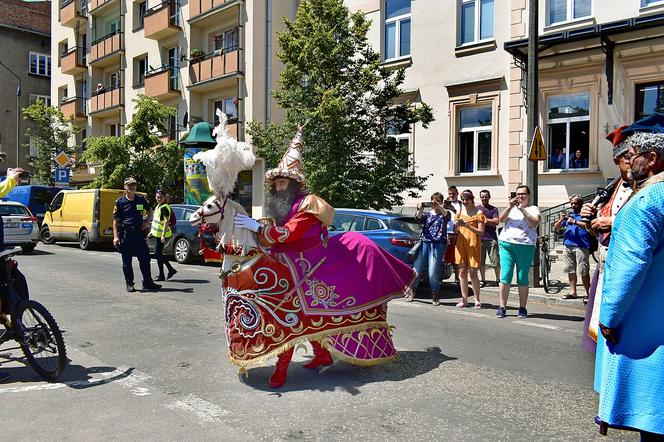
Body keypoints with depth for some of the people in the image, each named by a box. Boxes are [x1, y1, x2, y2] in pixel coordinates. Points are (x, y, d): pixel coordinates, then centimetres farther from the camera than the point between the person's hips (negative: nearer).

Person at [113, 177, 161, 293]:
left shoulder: (141, 199, 8)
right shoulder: (120, 202, -1)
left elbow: (149, 210, 24)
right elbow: (115, 220, -1)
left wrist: (146, 222, 8)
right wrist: (115, 236, -9)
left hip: (138, 232, 3)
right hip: (125, 233, -3)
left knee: (145, 258, 2)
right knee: (127, 260, 3)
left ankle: (147, 282, 13)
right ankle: (129, 284, 14)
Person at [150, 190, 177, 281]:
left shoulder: (164, 207, -15)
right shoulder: (157, 206, 15)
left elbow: (166, 221, -22)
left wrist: (163, 234, -28)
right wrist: (152, 231, 26)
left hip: (161, 234, -10)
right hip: (157, 234, 10)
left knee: (158, 254, -4)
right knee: (159, 254, 14)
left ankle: (161, 276, 4)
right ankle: (171, 269, 21)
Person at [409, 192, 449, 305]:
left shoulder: (443, 214, 11)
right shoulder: (426, 214, 16)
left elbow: (446, 214, -13)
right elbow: (419, 218, -5)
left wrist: (439, 207, -31)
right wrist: (420, 210, -27)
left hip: (438, 244, -2)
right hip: (424, 242, 2)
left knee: (433, 273, -9)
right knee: (416, 270, -1)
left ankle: (435, 296, 8)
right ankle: (411, 292, 18)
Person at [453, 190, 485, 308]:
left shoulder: (478, 212, 0)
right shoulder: (460, 211, 13)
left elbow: (481, 232, -6)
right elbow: (455, 230, 16)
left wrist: (468, 226, -19)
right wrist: (456, 225, -7)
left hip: (473, 244, -4)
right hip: (460, 244, 4)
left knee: (473, 273, -4)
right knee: (462, 272, 4)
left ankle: (477, 300, 4)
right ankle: (464, 299, 10)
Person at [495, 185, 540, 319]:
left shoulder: (533, 209, 10)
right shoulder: (511, 208, 19)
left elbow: (535, 223, -9)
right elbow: (501, 219, 2)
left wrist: (522, 209, -13)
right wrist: (510, 206, -10)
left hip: (525, 246, -2)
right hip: (506, 244, 2)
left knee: (522, 279, 2)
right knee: (505, 277, -3)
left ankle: (522, 308, 9)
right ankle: (502, 307, 1)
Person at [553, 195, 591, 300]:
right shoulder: (568, 214, 20)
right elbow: (555, 228, 19)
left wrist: (574, 222, -19)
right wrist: (561, 220, 0)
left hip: (581, 246, -6)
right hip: (567, 245, 6)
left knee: (584, 271, -6)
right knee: (571, 270, 9)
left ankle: (587, 293, 1)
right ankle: (573, 292, 16)